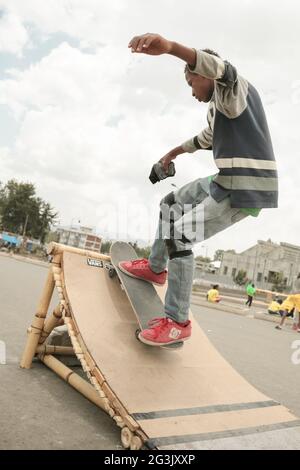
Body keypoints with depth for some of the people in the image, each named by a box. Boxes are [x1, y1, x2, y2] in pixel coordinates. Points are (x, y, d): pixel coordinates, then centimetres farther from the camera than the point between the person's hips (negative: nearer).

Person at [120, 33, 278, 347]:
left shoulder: (232, 91, -9)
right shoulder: (219, 105, 20)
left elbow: (222, 70, -34)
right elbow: (208, 137, 38)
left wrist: (169, 46, -50)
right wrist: (176, 152, 50)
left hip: (246, 189, -10)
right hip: (227, 181, 10)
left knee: (179, 236, -11)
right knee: (170, 204, 20)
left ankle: (177, 323, 0)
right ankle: (155, 267, 36)